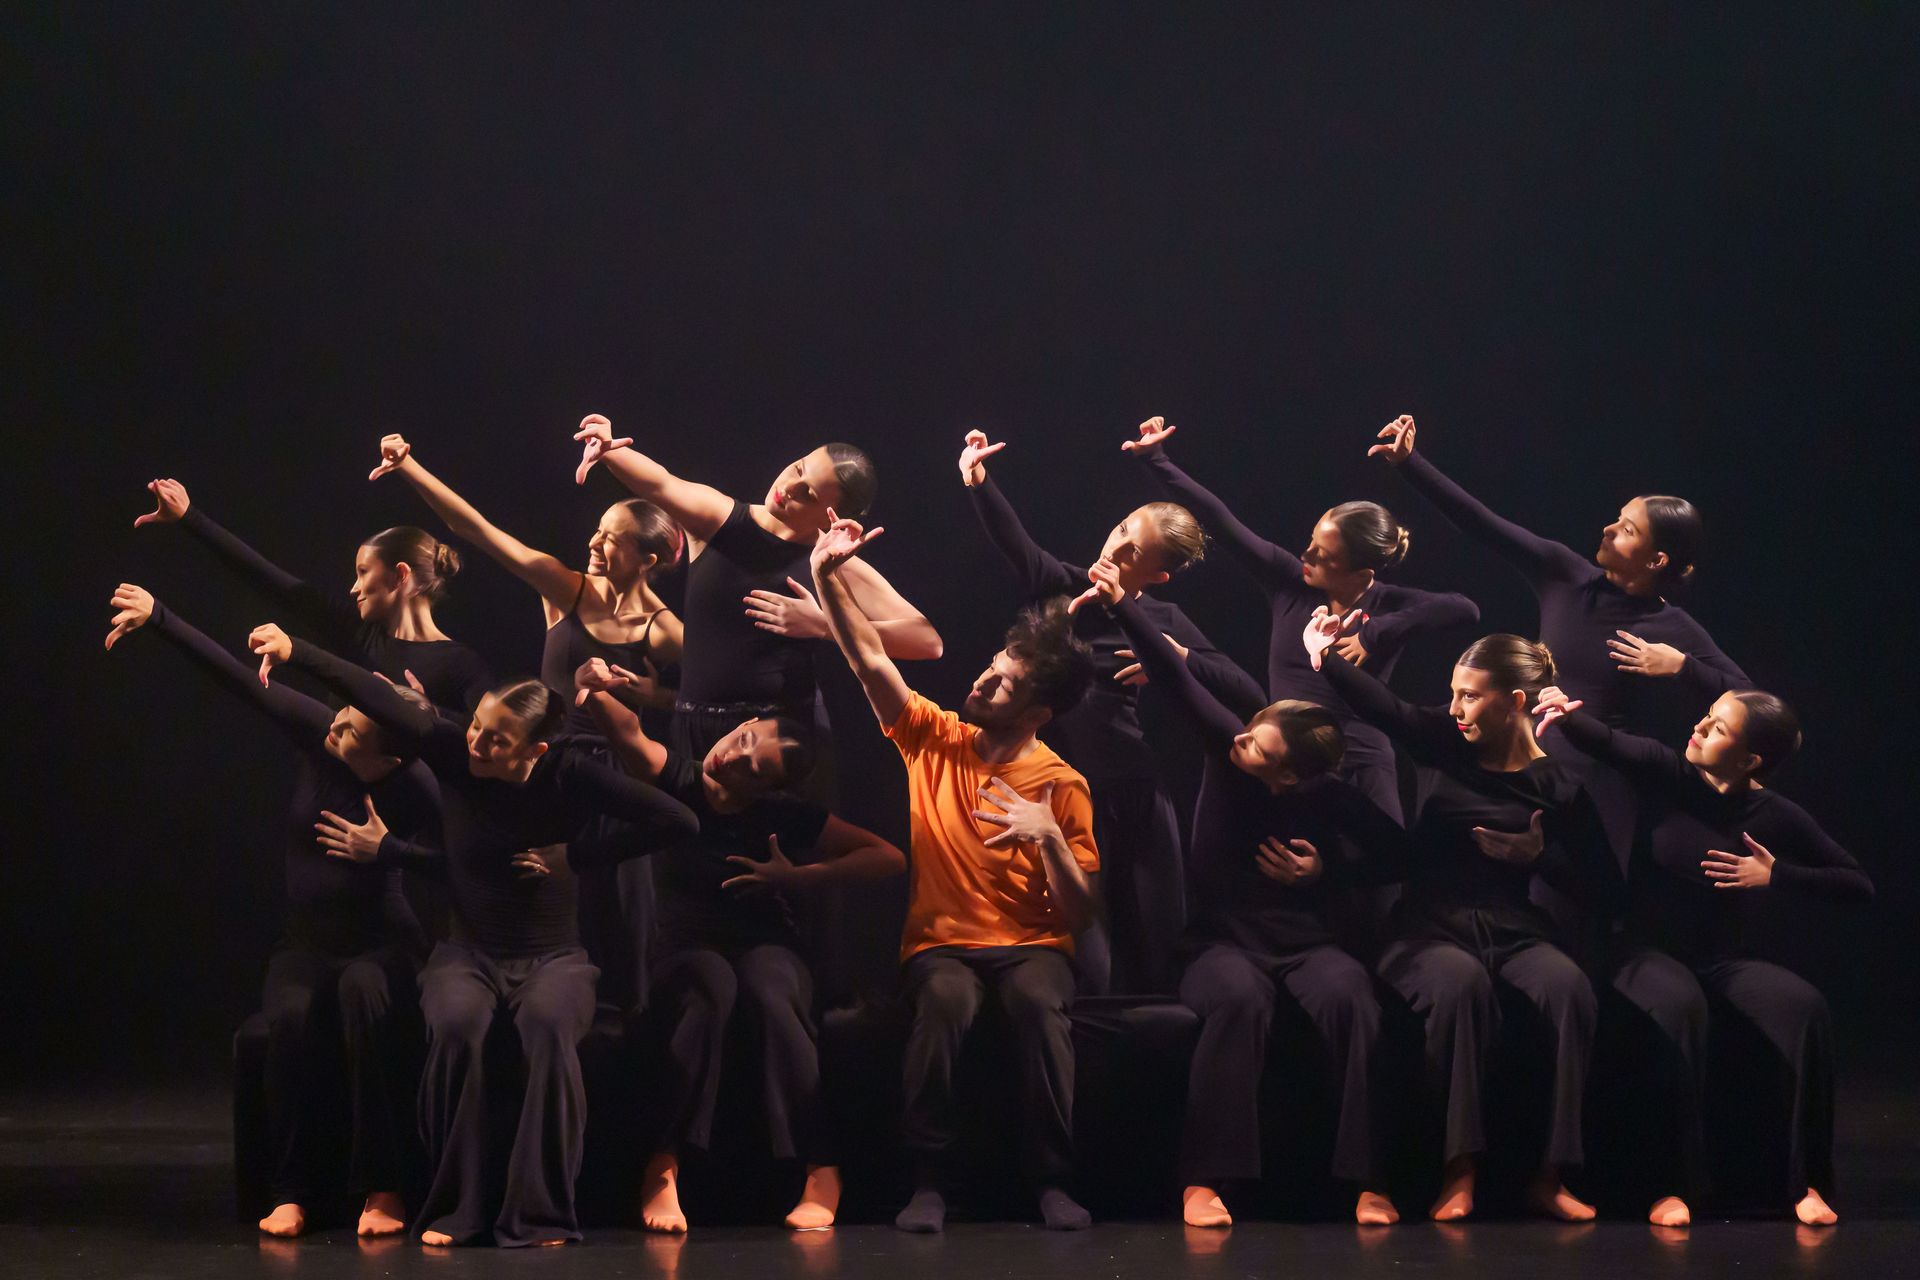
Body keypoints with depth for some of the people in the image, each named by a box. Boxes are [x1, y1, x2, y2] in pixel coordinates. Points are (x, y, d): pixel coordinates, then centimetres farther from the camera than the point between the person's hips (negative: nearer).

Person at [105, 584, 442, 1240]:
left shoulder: (414, 788, -15)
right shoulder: (317, 731, -8)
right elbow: (238, 680, -8)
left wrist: (385, 850, -22)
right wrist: (158, 617, -11)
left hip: (380, 942, -3)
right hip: (306, 941, 3)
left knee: (364, 991, -38)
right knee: (292, 1015, -31)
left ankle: (381, 1187, -32)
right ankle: (291, 1190, -20)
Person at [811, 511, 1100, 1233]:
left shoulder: (1062, 787, -2)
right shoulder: (937, 741, 5)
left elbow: (1078, 914, -5)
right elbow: (870, 659, 1)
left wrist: (1049, 837, -21)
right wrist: (829, 577, -9)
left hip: (1030, 945, -1)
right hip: (941, 942, 1)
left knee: (1040, 1000, -37)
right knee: (945, 998, -35)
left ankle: (1053, 1181, -27)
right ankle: (929, 1180, -29)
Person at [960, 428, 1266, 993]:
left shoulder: (1164, 621, 4)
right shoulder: (1065, 589, 3)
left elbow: (1249, 695, -1)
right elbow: (1015, 543, -17)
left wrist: (1182, 659, -14)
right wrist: (978, 483, -33)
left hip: (1136, 796, 1)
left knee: (1155, 959, 4)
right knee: (1089, 970, -9)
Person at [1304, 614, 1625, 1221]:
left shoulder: (1558, 786, 4)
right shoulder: (1444, 745, 9)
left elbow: (1607, 896, 5)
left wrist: (1541, 857, -8)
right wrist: (1324, 655, -20)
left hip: (1512, 931, 0)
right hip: (1429, 928, 0)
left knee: (1570, 987, -33)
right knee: (1462, 982, -36)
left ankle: (1550, 1177, -27)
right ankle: (1459, 1171, -33)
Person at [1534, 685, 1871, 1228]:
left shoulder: (1775, 816, -3)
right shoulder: (1668, 774, -3)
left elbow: (1858, 886, 1)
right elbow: (1608, 743, -16)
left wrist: (1776, 877, -10)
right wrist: (1567, 715, -37)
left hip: (1726, 961, 2)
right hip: (1650, 954, -1)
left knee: (1807, 1007, -28)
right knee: (1679, 1005, -37)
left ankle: (1807, 1183, -18)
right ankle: (1674, 1184, -32)